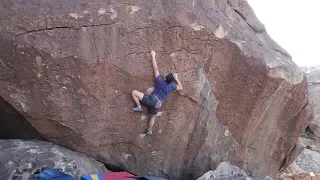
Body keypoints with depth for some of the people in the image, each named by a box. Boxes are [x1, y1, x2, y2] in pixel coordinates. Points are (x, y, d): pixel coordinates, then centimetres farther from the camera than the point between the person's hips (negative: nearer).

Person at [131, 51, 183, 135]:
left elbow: (155, 68, -8)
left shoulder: (160, 81, -12)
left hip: (151, 99, -4)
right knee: (153, 116, 30)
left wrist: (153, 56, -2)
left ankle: (139, 107, 2)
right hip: (157, 105, 5)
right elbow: (181, 88, 14)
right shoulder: (172, 86, -5)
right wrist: (177, 79, 15)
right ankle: (149, 130, 40)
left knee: (134, 92, -1)